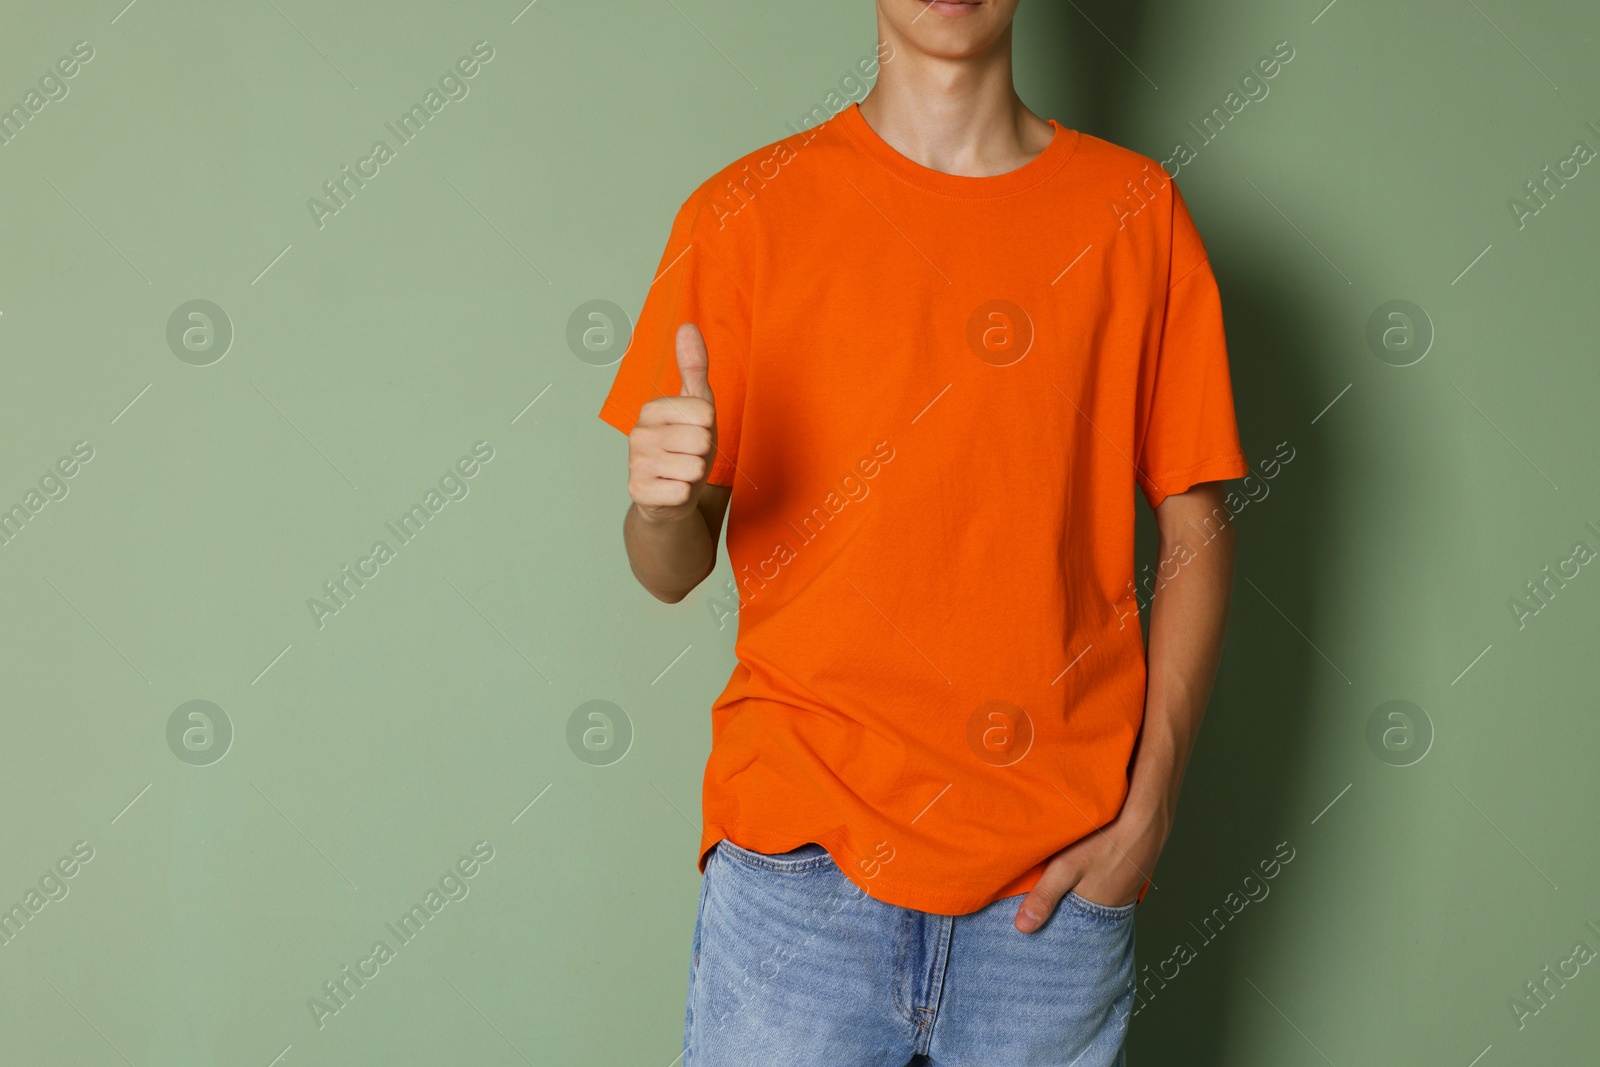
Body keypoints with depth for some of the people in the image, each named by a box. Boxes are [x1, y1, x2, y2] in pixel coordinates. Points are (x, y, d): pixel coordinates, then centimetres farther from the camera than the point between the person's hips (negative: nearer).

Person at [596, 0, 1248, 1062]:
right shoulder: (747, 213, 2)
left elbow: (1197, 527, 6)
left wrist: (1146, 811, -2)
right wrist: (662, 499, -19)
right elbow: (674, 570, 4)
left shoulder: (1136, 211, 5)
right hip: (804, 854, -1)